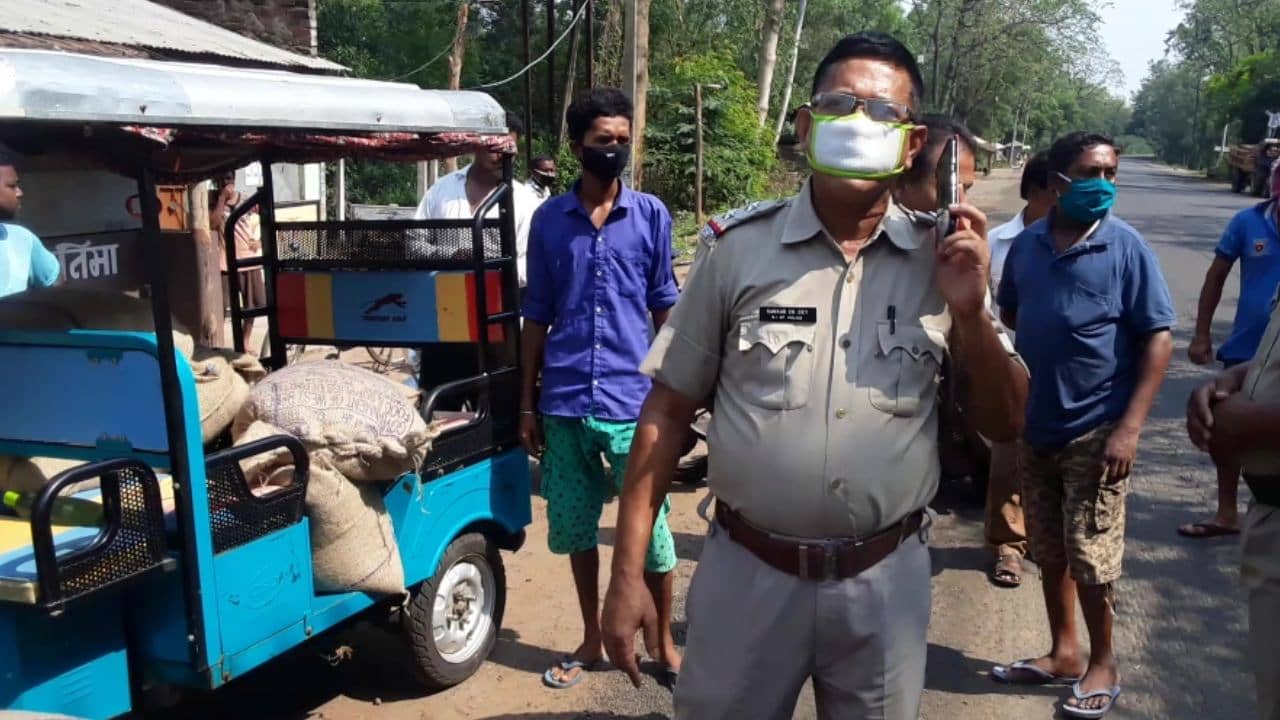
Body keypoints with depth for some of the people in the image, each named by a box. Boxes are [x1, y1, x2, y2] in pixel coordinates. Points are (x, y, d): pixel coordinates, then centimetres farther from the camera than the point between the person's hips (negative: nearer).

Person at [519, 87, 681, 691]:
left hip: (633, 402, -2)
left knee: (649, 529, 5)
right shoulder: (548, 219, 4)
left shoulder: (651, 215, 1)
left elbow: (665, 308, 6)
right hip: (565, 404, 2)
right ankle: (591, 640, 31)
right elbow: (537, 316, 9)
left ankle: (664, 641, 25)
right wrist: (527, 403, 8)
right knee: (574, 527, 12)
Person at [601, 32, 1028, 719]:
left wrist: (970, 311, -14)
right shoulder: (737, 249, -7)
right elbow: (667, 410, -3)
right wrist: (628, 573, -6)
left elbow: (1006, 424, 4)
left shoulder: (944, 259, -1)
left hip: (885, 581, 2)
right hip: (747, 573, -1)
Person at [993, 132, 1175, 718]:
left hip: (1095, 431, -4)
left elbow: (1158, 339, -11)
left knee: (1091, 557, 2)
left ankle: (1102, 664, 23)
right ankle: (1062, 653, 32)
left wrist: (1130, 427, -17)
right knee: (1049, 551, 15)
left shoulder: (1125, 246, -10)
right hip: (1034, 426, 5)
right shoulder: (1027, 243, 1)